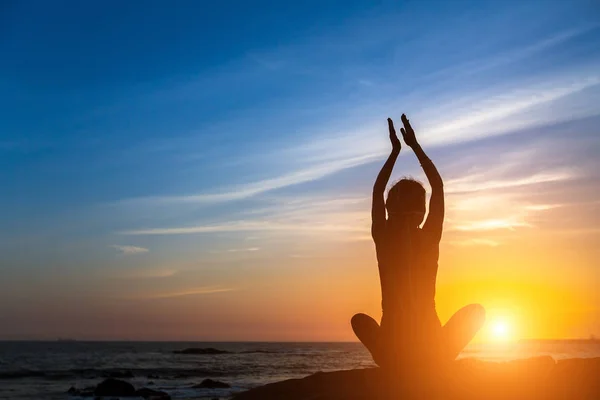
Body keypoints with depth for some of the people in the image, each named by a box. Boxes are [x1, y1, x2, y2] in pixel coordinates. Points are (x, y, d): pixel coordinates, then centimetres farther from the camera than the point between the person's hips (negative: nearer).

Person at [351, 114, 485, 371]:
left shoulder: (383, 239, -6)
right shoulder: (429, 239, -7)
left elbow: (377, 191, 12)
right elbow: (438, 187, 8)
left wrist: (395, 150, 19)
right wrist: (415, 145, 14)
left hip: (390, 353, 1)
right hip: (433, 352, -1)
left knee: (359, 319, 33)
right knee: (476, 310, 24)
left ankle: (394, 364, 16)